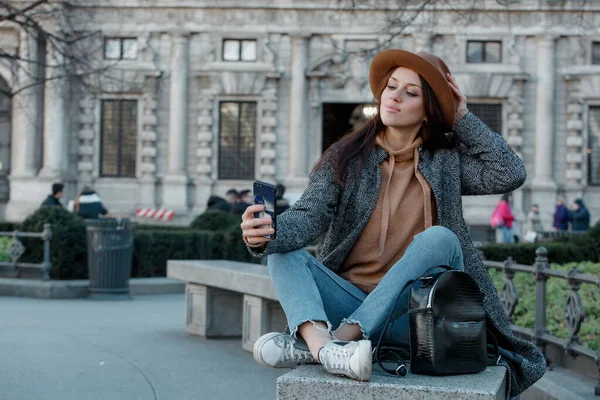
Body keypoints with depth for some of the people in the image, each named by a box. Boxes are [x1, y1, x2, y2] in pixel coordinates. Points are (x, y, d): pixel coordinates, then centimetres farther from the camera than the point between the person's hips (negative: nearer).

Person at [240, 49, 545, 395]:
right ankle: (326, 348, -49)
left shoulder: (446, 161, 9)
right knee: (285, 254, -19)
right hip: (350, 300, 2)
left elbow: (510, 174, -5)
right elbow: (309, 216, -7)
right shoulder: (346, 157, 8)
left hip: (412, 314, -1)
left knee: (439, 239, -27)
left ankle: (341, 336, -36)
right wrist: (266, 235, -29)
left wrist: (462, 117, 3)